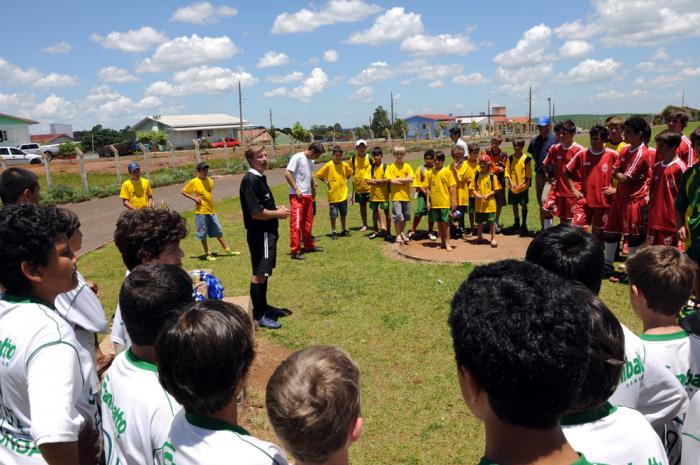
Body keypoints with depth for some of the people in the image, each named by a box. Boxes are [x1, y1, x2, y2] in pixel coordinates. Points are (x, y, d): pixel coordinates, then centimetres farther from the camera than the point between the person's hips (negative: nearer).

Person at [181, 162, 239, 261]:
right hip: (201, 212, -5)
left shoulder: (210, 181, 7)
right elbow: (183, 192, -2)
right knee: (203, 234, 4)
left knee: (218, 231, 11)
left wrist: (211, 200, 11)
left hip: (211, 211, 5)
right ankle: (207, 254, 14)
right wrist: (194, 198, -12)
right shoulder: (194, 182, -9)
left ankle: (227, 250, 18)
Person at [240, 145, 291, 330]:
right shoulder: (250, 180, -19)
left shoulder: (260, 178, 12)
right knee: (259, 273, -3)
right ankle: (259, 315, 4)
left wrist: (277, 209, 6)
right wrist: (278, 214, -11)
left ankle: (263, 306, 31)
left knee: (264, 272, 18)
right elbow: (256, 213, -24)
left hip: (268, 232, 10)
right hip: (259, 233, -10)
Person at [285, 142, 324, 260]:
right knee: (296, 223, -7)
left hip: (308, 196, 8)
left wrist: (313, 188, 20)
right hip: (297, 196, -8)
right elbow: (287, 174, -16)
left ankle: (308, 245, 29)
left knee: (307, 222, 16)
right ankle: (295, 251, -3)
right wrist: (296, 189, -17)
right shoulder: (297, 157, -12)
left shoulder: (311, 161, 13)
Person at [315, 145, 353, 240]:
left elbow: (349, 173, 20)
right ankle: (334, 232, 16)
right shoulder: (328, 165, -12)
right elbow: (318, 175, -6)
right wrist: (326, 182, -8)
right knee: (333, 215, 2)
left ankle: (344, 230, 30)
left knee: (343, 214, 15)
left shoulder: (344, 165, -1)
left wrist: (345, 180, 8)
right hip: (333, 195, -4)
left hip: (343, 194, 4)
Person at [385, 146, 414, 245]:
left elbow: (410, 179, -8)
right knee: (397, 216, -7)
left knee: (405, 216, 11)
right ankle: (398, 235, 6)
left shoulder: (407, 166, 5)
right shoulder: (391, 167, -3)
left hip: (406, 195, 3)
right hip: (396, 195, -3)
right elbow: (391, 181, -13)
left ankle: (402, 233, 28)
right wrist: (405, 181, -9)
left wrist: (398, 179, -12)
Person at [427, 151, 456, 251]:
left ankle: (447, 243, 5)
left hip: (445, 202, -3)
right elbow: (428, 188, 8)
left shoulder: (447, 171, -2)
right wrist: (428, 201, 3)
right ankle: (442, 242, 21)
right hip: (434, 203, 3)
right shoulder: (431, 172, 6)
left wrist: (453, 201, -8)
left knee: (446, 222, -1)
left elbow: (451, 187, -4)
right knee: (439, 223, 11)